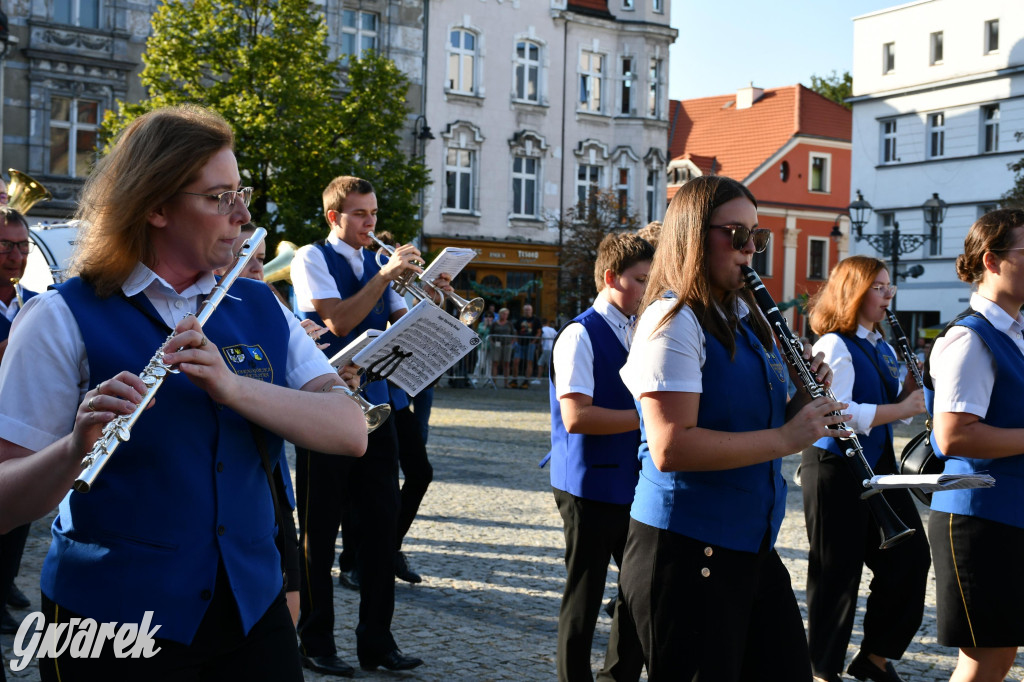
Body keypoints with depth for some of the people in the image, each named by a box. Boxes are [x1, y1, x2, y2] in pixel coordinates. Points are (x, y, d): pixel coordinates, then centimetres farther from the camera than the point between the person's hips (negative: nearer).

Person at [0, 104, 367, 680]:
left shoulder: (262, 309, 4)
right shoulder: (63, 319, -9)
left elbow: (352, 433, -9)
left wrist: (234, 386, -24)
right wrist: (76, 447, -33)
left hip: (252, 606, 4)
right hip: (116, 624, -3)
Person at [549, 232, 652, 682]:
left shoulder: (637, 335, 12)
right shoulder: (580, 335, -13)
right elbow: (576, 416, -22)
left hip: (632, 484, 8)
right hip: (590, 486, -8)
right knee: (585, 596, 4)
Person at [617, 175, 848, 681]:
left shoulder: (745, 318, 13)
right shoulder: (673, 320, -14)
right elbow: (670, 448, -24)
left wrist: (803, 399, 1)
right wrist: (784, 439, -21)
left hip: (752, 543, 9)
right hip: (687, 549, -9)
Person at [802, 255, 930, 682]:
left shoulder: (883, 349, 14)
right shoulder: (835, 346, -13)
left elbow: (899, 411, 16)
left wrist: (912, 390, -3)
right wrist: (902, 408, -18)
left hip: (879, 464, 8)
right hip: (836, 467, -8)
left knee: (910, 557, 7)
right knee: (838, 573, 1)